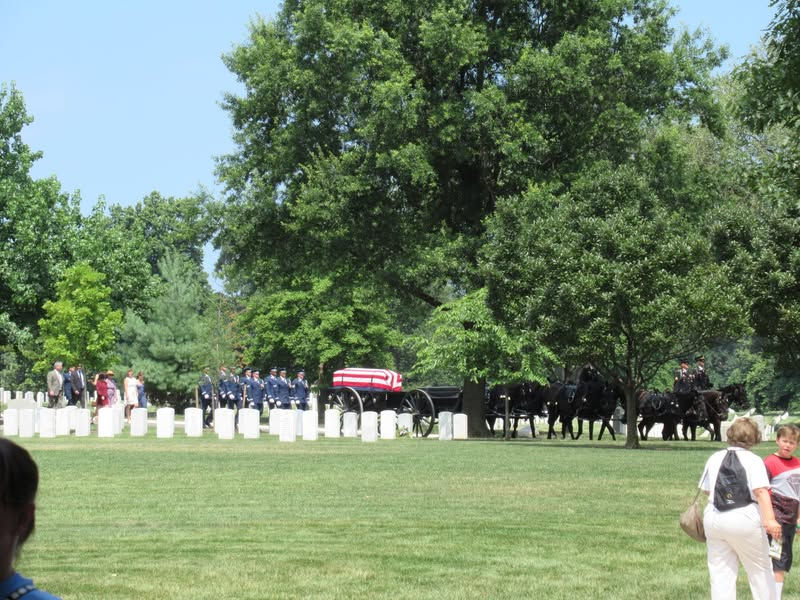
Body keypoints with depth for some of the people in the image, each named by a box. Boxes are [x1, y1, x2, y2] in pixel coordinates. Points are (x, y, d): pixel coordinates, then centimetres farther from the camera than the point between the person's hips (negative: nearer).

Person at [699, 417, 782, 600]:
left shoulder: (714, 458, 10)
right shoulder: (753, 460, -4)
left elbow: (705, 489, 18)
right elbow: (761, 491, -17)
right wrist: (769, 519, -26)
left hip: (713, 519, 4)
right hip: (745, 520, -4)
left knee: (720, 573, 6)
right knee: (760, 570, 9)